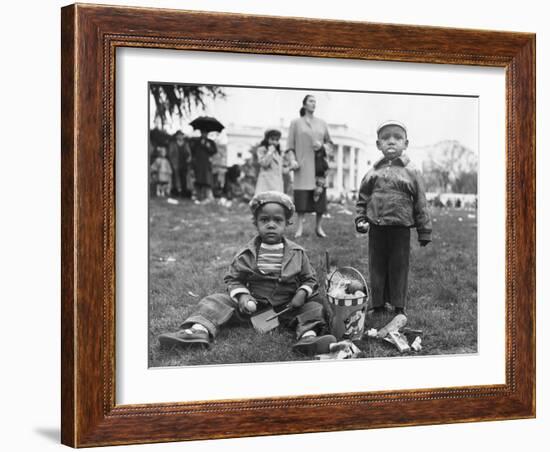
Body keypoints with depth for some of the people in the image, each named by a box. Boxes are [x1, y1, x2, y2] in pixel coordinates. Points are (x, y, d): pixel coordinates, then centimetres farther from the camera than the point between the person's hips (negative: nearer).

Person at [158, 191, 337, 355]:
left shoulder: (297, 253, 0)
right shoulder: (247, 254, 0)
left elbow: (309, 279, 8)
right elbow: (233, 279, 6)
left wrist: (302, 294, -13)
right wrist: (241, 296, -13)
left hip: (287, 306, -1)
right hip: (253, 305, 1)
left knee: (314, 306, -24)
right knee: (216, 301, -15)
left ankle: (308, 336, -50)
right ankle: (200, 330, -37)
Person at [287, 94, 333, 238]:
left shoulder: (322, 123, 14)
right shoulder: (296, 123, 6)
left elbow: (330, 142, 17)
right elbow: (290, 145, 3)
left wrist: (322, 146, -4)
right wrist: (293, 160, -10)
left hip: (319, 163, 3)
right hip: (303, 165, -3)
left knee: (320, 195, -1)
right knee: (302, 196, -5)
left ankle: (318, 226, 7)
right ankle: (300, 227, 2)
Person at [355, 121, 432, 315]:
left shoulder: (411, 172, -2)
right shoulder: (374, 172, 5)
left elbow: (421, 203, 0)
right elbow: (362, 198, 13)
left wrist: (425, 231, -1)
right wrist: (361, 220, 1)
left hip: (401, 228, -2)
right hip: (376, 228, 3)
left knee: (399, 268, 5)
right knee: (376, 266, 10)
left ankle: (398, 306, 18)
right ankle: (378, 304, 23)